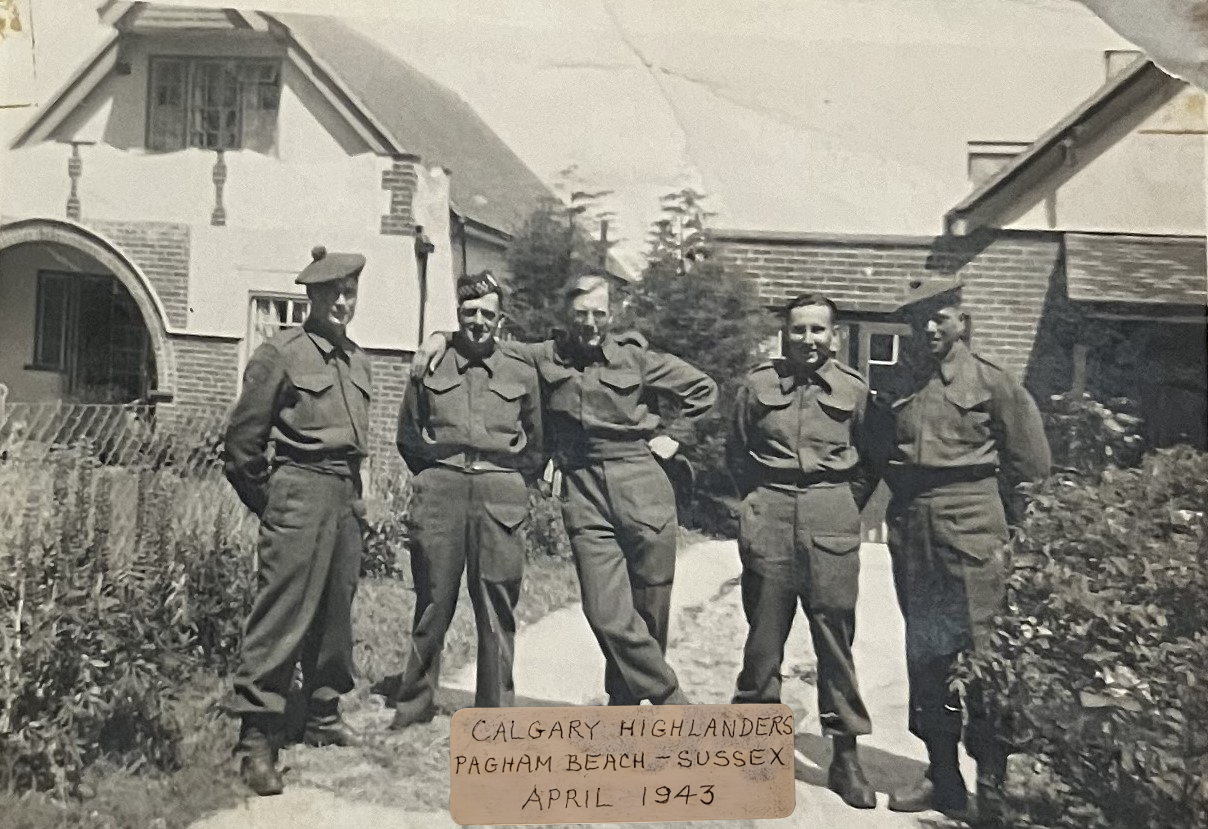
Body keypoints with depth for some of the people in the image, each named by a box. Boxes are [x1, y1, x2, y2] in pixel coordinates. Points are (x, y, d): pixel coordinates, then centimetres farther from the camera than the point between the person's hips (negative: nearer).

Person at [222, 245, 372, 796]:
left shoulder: (358, 361, 14)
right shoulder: (280, 354, -6)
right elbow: (243, 440, -4)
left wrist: (352, 492, 19)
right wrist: (268, 504, 2)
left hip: (348, 494, 7)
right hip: (301, 488, -7)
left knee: (336, 612, 13)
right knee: (282, 612, -7)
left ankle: (323, 716, 28)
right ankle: (257, 739, 0)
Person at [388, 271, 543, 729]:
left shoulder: (522, 374, 12)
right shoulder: (430, 366, 11)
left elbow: (537, 449, 18)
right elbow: (407, 436, 18)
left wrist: (513, 486, 9)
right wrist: (434, 476, 10)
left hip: (501, 495, 0)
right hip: (440, 491, 0)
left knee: (498, 607, 1)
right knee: (433, 601, 3)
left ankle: (497, 711, 10)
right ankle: (415, 703, 17)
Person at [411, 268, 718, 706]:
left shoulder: (636, 357, 5)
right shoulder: (543, 358, 8)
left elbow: (703, 388, 15)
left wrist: (672, 436, 10)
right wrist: (442, 337, 5)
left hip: (643, 490, 0)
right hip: (583, 493, 1)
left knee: (649, 613, 6)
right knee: (608, 616, -9)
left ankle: (624, 701, 28)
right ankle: (672, 703, 8)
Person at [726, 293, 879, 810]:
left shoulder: (854, 390, 3)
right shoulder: (757, 384, 4)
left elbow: (868, 462, 12)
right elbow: (737, 453, 14)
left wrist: (844, 509, 5)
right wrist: (762, 500, 10)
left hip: (831, 521, 0)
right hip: (768, 519, 1)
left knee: (835, 637, 1)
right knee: (764, 635, 5)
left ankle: (846, 756, 11)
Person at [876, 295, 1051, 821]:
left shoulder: (992, 383, 0)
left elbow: (1032, 463, 3)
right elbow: (882, 453, 22)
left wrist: (977, 486, 7)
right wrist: (910, 490, 9)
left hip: (970, 526, -4)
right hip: (910, 528, 5)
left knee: (981, 651, -4)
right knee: (924, 653, 9)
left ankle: (993, 786, 9)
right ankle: (942, 777, 21)